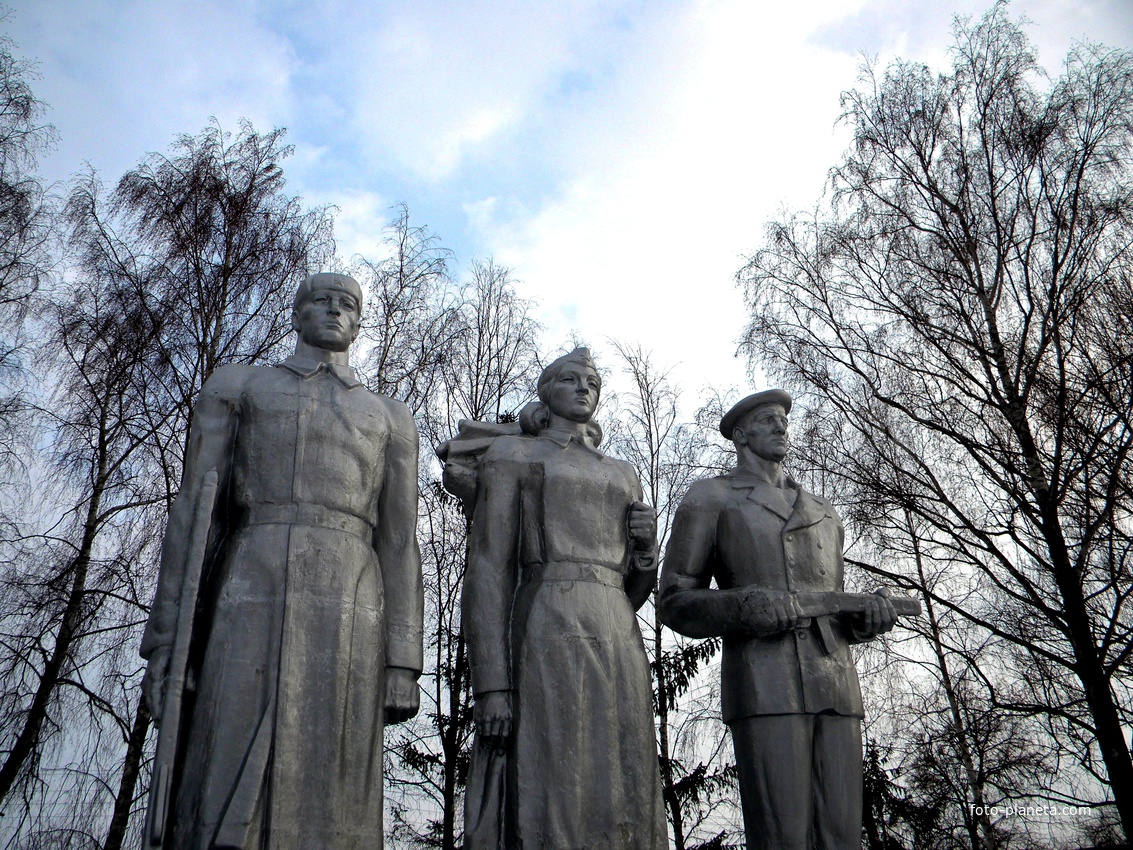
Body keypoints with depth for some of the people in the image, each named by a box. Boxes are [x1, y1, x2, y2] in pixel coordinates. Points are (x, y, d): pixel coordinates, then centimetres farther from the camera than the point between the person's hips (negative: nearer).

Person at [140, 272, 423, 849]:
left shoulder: (390, 419, 22)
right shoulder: (237, 385, 19)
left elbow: (400, 544, 13)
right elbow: (193, 512, 9)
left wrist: (403, 661, 1)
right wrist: (165, 639, -2)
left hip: (348, 616, 1)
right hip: (250, 604, -1)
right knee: (225, 802, -8)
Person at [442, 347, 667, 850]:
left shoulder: (622, 474, 24)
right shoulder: (512, 455, 10)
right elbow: (488, 569, -2)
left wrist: (646, 549, 2)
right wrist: (490, 684, -13)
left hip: (618, 644, 5)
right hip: (545, 637, -5)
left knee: (617, 806, 1)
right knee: (547, 801, -9)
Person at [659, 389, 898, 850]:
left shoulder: (822, 512, 27)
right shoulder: (709, 498, 10)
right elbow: (677, 603, 4)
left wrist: (870, 613, 4)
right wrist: (742, 608, -16)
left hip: (834, 686, 5)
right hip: (765, 687, -5)